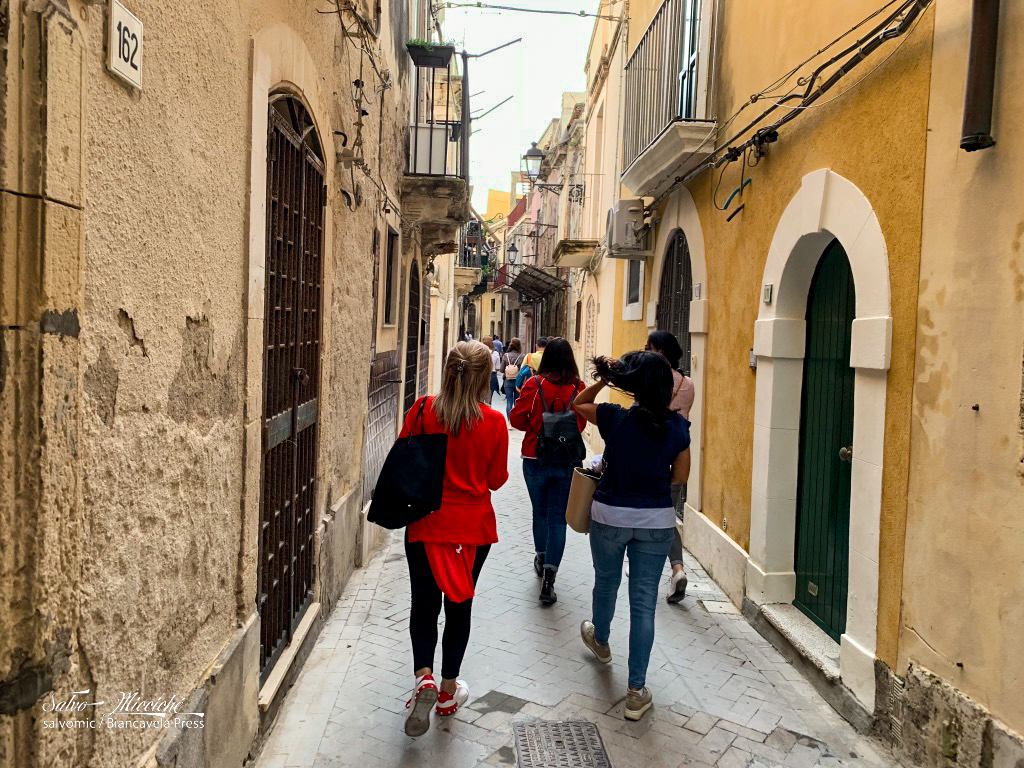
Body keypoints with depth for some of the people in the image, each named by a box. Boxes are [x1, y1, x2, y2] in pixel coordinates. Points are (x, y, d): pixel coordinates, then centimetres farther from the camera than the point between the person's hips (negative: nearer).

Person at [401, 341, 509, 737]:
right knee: (459, 605, 15)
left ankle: (424, 676, -6)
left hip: (425, 524, 0)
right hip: (473, 527, 0)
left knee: (424, 604, 14)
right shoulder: (493, 421, -12)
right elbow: (497, 479, -3)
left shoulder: (423, 410, -10)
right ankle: (448, 690, 27)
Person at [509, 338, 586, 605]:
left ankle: (541, 558, 41)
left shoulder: (534, 385, -12)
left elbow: (517, 419, -6)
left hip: (536, 458, 0)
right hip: (566, 460, 0)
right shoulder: (578, 388, -7)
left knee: (540, 512, 20)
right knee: (558, 518, 5)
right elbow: (581, 424, 5)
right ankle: (548, 578, -1)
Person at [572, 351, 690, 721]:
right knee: (644, 601, 7)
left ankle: (599, 639, 54)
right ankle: (637, 691, 12)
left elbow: (577, 403, 4)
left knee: (606, 581, 25)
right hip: (657, 521, 1)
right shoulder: (678, 426, -8)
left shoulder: (615, 418, -15)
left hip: (610, 515, -1)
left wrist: (604, 379, 0)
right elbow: (680, 476, 3)